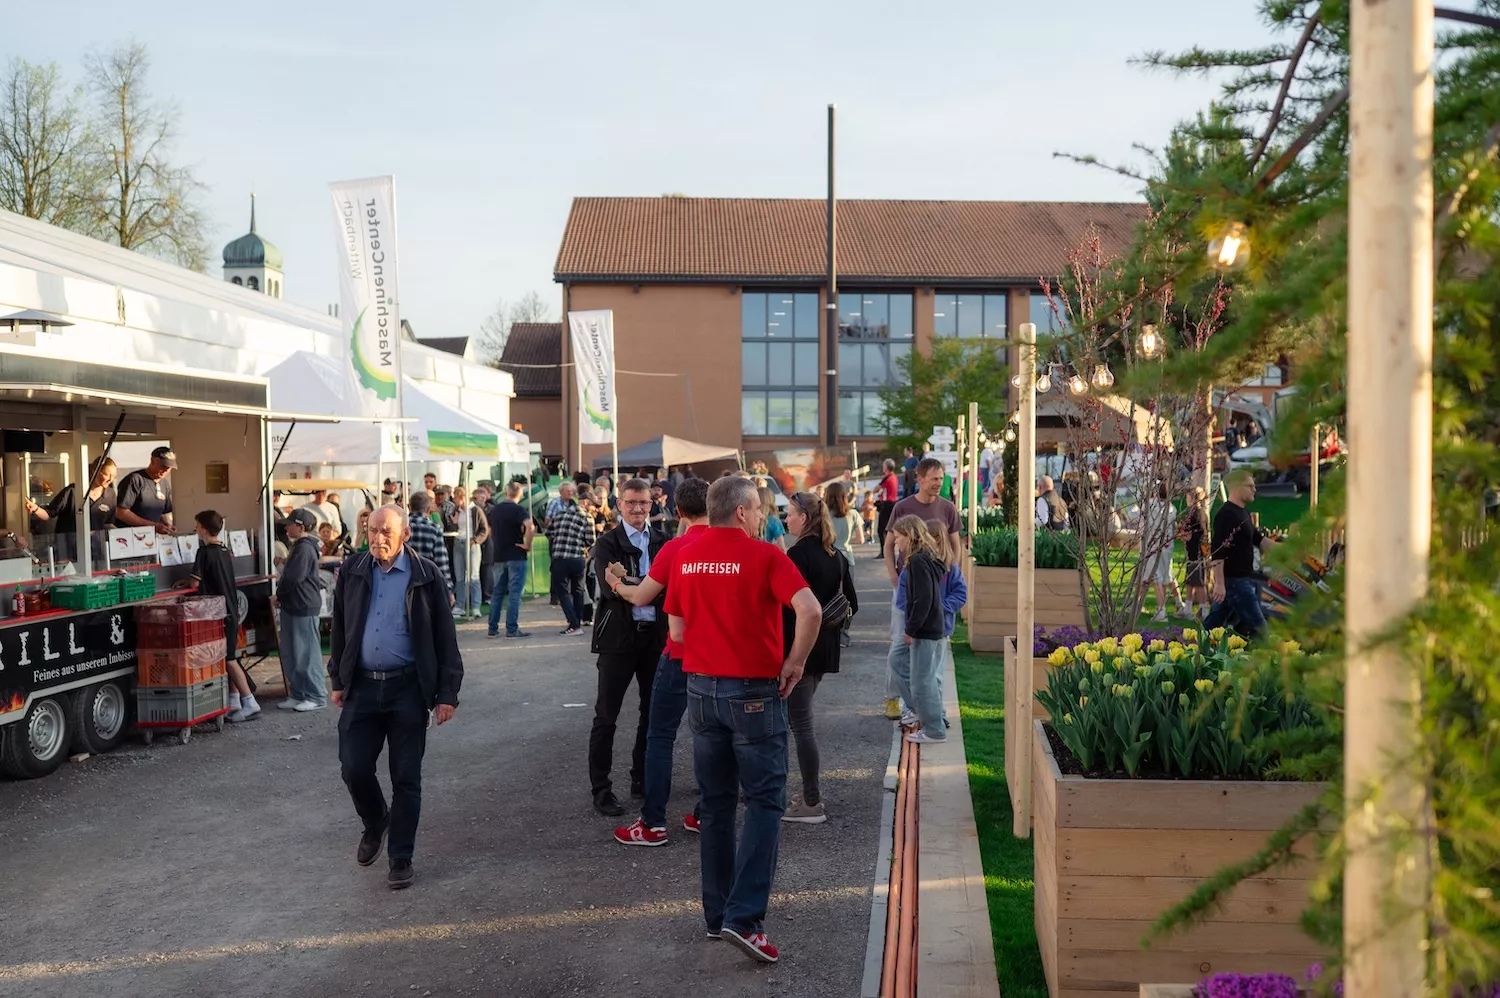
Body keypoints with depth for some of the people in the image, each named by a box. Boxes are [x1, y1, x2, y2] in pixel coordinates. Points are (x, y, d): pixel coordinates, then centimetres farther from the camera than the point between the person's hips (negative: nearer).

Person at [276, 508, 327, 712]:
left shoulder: (305, 549, -17)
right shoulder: (299, 547, 15)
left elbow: (293, 578, -22)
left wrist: (279, 593, -4)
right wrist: (281, 595, 4)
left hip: (303, 608, -10)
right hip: (293, 607, 10)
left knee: (307, 653, -4)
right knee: (290, 654, 14)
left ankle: (317, 697, 3)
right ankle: (298, 695, 21)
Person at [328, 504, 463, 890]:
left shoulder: (426, 575, -5)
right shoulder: (352, 572, 4)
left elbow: (445, 637, -3)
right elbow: (339, 629, 14)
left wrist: (447, 693, -7)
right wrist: (338, 679, 12)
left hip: (408, 687, -3)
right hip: (362, 685, 3)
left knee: (406, 778, 3)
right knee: (353, 768, 2)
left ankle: (401, 859, 16)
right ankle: (375, 823, 33)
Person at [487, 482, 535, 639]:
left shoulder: (495, 510, 10)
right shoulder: (518, 509, -11)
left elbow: (490, 532, 20)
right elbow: (529, 527, -28)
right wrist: (527, 545, -17)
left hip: (499, 556, 6)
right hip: (516, 556, -6)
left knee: (497, 592, 12)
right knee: (515, 592, -4)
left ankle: (493, 628, 14)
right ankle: (512, 629, -5)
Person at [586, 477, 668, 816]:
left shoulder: (664, 540, 4)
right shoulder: (607, 544, -3)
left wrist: (631, 582, -22)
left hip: (656, 635, 4)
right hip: (619, 636, -4)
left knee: (653, 712, 14)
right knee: (606, 716, 2)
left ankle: (642, 779, 30)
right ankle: (600, 788, 10)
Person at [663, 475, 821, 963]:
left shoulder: (687, 559, 4)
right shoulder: (765, 556, -11)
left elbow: (677, 630, 9)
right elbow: (810, 611, -23)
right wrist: (795, 662, -10)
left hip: (702, 688, 5)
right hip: (754, 690, -5)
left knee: (716, 804, 14)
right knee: (764, 803, 1)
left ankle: (717, 913, 20)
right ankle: (744, 917, -8)